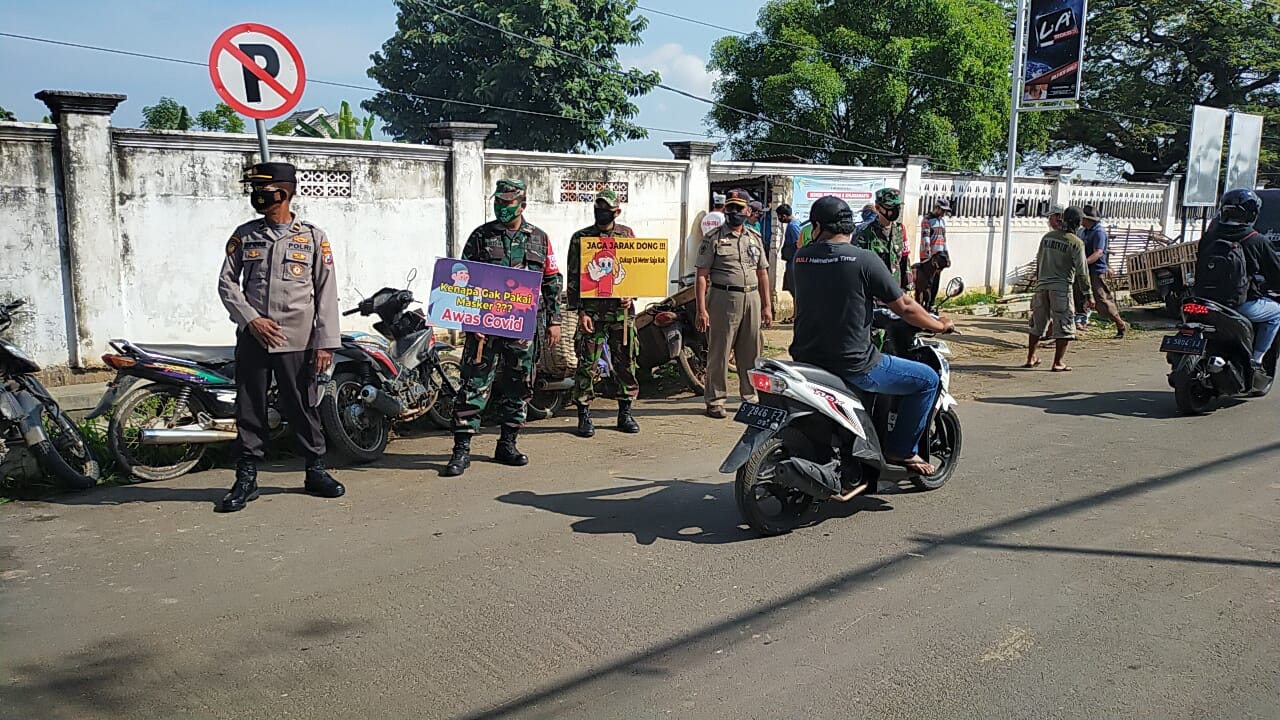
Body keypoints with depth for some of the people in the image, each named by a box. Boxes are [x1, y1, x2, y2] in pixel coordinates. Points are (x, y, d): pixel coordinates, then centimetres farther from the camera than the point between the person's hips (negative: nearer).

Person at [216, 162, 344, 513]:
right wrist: (251, 320, -8)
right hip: (252, 337, 2)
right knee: (249, 409, 5)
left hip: (297, 340, -2)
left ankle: (316, 472, 18)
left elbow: (326, 293, 0)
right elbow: (227, 282, 7)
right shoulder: (244, 235, 8)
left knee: (303, 408, 4)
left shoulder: (313, 237, 3)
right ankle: (247, 478, 15)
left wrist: (325, 342, -6)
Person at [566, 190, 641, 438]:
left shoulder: (627, 234, 10)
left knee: (626, 363, 7)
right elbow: (574, 278, -1)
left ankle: (625, 413, 20)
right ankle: (584, 415, 9)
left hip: (622, 309, 3)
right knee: (587, 365, -1)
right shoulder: (580, 238, 1)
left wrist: (630, 294, -3)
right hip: (592, 311, -3)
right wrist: (580, 311, -8)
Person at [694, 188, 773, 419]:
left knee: (751, 353, 9)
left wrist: (766, 306, 11)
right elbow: (702, 276, -5)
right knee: (719, 352, -1)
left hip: (752, 299, 5)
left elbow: (762, 273, 17)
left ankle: (751, 396, 20)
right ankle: (715, 400, 6)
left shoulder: (755, 238, 15)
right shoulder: (713, 239, -1)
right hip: (723, 298, -4)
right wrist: (702, 310, -13)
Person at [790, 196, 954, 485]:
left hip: (807, 359, 6)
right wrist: (940, 325, 13)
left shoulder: (801, 258, 3)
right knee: (927, 379, 10)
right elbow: (904, 308, -5)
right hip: (852, 365, -6)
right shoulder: (865, 260, -12)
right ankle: (901, 450, 15)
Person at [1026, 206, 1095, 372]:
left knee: (1038, 323, 16)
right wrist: (1088, 294, -5)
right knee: (1064, 325, 2)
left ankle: (1031, 359, 22)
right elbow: (1081, 272, -9)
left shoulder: (1047, 237, 8)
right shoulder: (1076, 243, -8)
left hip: (1042, 285, 6)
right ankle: (1058, 363, 0)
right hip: (1061, 287, -5)